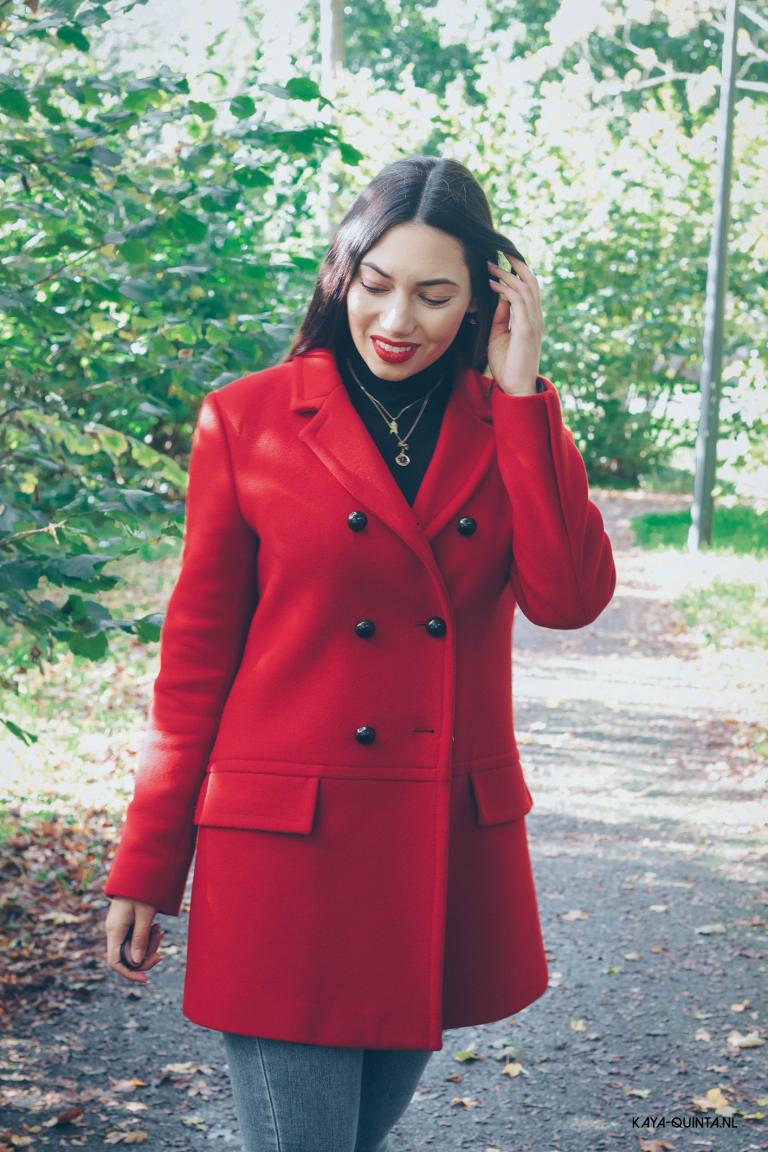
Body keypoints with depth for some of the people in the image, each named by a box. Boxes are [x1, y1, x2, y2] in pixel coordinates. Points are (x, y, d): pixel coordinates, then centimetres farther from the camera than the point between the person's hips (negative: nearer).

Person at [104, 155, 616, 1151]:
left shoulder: (510, 421, 6)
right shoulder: (248, 420, -3)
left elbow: (570, 598, -11)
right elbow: (197, 654, 0)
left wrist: (520, 389, -12)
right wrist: (147, 871, 1)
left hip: (450, 854, 4)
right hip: (289, 852, -3)